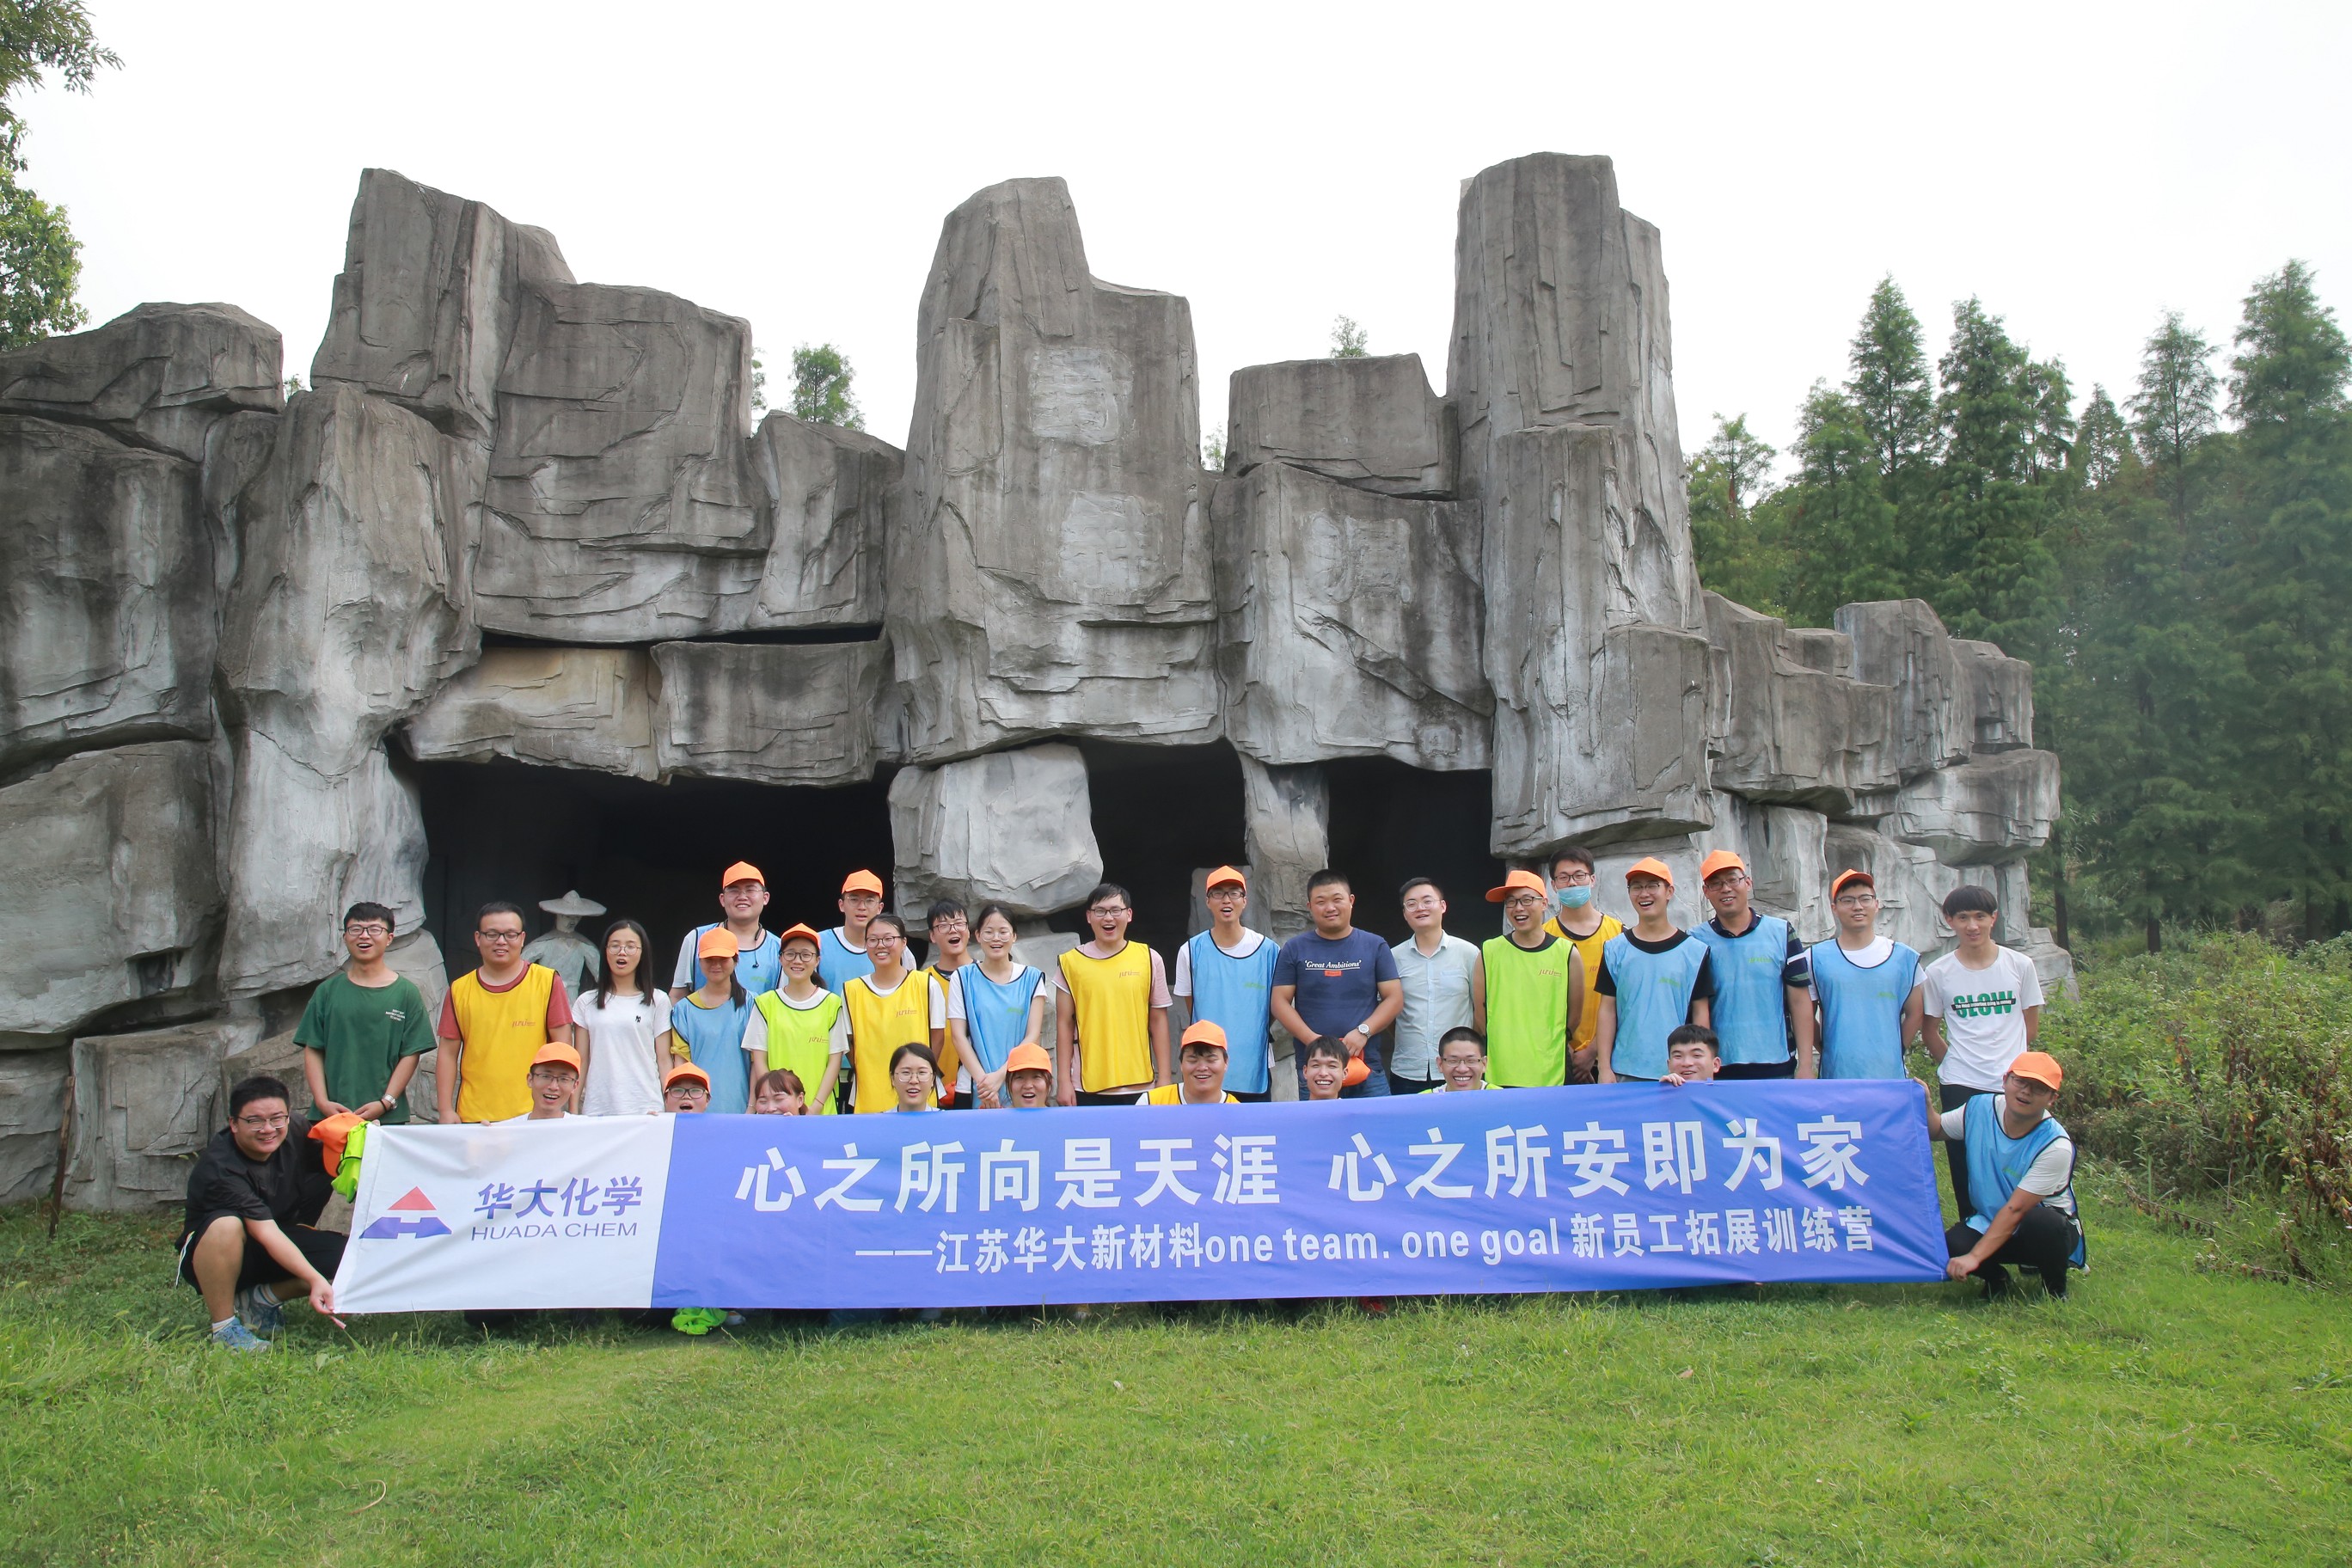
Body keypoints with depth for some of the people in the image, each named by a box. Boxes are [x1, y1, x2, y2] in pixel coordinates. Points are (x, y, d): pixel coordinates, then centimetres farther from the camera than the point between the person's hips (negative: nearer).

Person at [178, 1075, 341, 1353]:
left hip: (276, 1251, 6)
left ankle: (259, 1299, 2)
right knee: (226, 1225, -38)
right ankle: (224, 1327, -20)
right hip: (212, 1255, -6)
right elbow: (266, 1233, -34)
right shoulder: (220, 1167, -27)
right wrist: (315, 1279, -43)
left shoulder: (295, 1136, -9)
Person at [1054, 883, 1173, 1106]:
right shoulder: (1070, 962, 2)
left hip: (1140, 1087, 0)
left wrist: (1164, 1078, 4)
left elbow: (1158, 1021, 6)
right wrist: (1064, 1081, 2)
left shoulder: (1149, 959, 3)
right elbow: (1065, 1024, 5)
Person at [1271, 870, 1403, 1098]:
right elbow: (1280, 1001, 4)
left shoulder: (1375, 946, 9)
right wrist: (1311, 1039, -11)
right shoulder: (1295, 949, 8)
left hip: (1367, 1066, 0)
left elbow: (1394, 998, 5)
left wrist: (1363, 1031, -10)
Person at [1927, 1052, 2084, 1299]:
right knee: (1950, 1247, -28)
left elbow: (2015, 1209, -27)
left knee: (2039, 1222, -38)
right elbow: (1936, 1129, 10)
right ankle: (1995, 1277, 9)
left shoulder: (2056, 1146, -24)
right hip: (1989, 1222, 3)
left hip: (2048, 1230, -3)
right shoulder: (1980, 1108, -10)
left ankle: (2055, 1289, -5)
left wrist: (1974, 1257, -31)